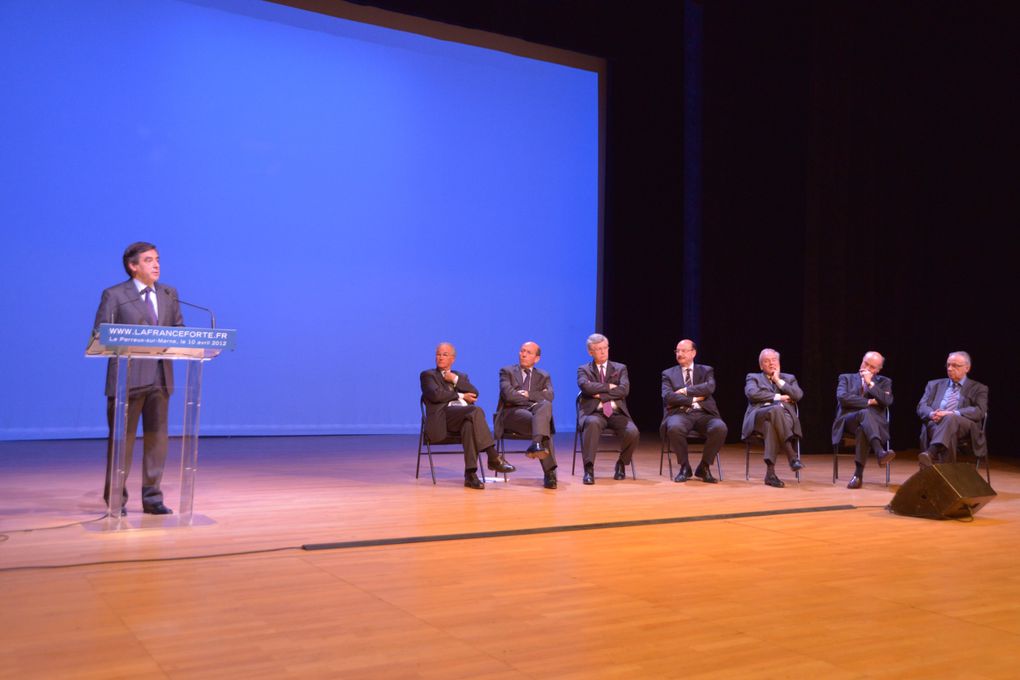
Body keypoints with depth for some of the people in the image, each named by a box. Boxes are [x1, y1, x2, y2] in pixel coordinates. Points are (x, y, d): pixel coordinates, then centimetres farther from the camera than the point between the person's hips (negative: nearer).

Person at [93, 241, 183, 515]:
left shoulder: (169, 293, 12)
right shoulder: (114, 295, -2)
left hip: (160, 377, 4)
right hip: (127, 377, -4)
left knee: (156, 437, 7)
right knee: (122, 438, 3)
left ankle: (152, 498, 15)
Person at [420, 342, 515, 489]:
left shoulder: (461, 376, 29)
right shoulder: (428, 375, 15)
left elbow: (474, 394, 9)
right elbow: (436, 395, -6)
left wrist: (455, 379, 1)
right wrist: (461, 396, 0)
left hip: (464, 416, 4)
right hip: (443, 417, -4)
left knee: (469, 424, -37)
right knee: (476, 410, -33)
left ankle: (470, 474, -41)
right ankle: (493, 458, -35)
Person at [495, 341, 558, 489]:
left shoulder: (544, 376, 21)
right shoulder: (507, 371, 14)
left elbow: (549, 396, -1)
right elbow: (509, 394, -7)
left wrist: (527, 394, -8)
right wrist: (535, 398, -4)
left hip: (535, 410, 3)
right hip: (512, 412, -3)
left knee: (546, 405, -37)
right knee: (539, 422, -36)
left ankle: (536, 444, -55)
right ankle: (549, 472, -41)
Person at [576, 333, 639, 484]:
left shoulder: (620, 368, 17)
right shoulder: (583, 369, 13)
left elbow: (624, 390, -2)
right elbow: (586, 387, -10)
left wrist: (600, 394, -8)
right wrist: (608, 387, -5)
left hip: (617, 413, 2)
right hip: (594, 412, -2)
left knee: (633, 432, -27)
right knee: (592, 423, -39)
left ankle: (621, 464, 3)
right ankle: (589, 469, -34)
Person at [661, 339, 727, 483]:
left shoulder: (706, 370, 17)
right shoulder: (668, 374, 15)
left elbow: (710, 387, -5)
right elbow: (667, 396, -2)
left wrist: (685, 391, -7)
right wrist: (693, 399, -6)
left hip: (703, 413, 1)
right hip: (680, 413, -1)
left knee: (720, 428, -32)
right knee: (674, 428, -37)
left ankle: (704, 467, -10)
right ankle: (685, 467, -13)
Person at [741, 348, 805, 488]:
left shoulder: (789, 378, 30)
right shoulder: (753, 377, 24)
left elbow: (798, 395, 7)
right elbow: (752, 393, -1)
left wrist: (779, 381, 8)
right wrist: (777, 397, -3)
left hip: (785, 417, 2)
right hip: (759, 416, -2)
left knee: (770, 423, -39)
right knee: (776, 409, -40)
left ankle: (770, 472, -47)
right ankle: (792, 456, -47)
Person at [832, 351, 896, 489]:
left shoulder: (884, 382, 21)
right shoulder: (846, 378, 18)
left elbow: (887, 401, 0)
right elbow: (842, 397, -3)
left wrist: (870, 383, -2)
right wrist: (869, 402, -4)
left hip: (875, 422, 1)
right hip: (848, 420, -1)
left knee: (863, 428, -38)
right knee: (865, 413, -37)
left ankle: (858, 474, -40)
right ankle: (880, 452, -57)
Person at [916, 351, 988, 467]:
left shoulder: (978, 388, 17)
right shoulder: (934, 385, 25)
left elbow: (979, 411, -2)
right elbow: (921, 407, 12)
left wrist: (952, 413, -19)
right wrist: (932, 414, -14)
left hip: (964, 427, -3)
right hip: (935, 424, 3)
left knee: (950, 419, -40)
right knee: (949, 434, -37)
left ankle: (930, 453, -59)